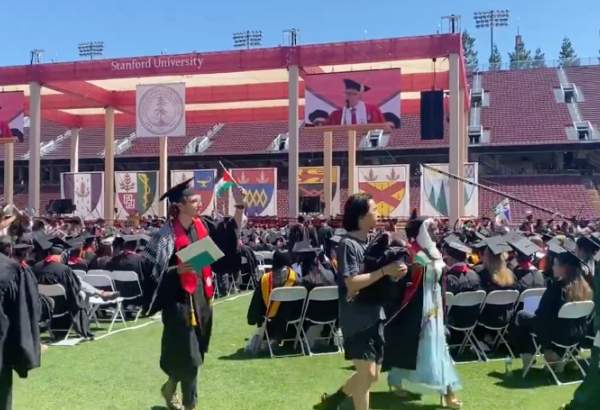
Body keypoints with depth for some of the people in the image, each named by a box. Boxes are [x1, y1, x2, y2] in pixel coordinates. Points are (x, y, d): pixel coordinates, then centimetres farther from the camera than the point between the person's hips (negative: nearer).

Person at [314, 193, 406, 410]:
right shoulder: (348, 244, -14)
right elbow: (351, 283, -22)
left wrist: (394, 273, -8)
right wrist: (385, 271, -22)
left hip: (374, 316, 8)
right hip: (357, 318, -8)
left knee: (373, 374, 15)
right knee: (367, 373, -4)